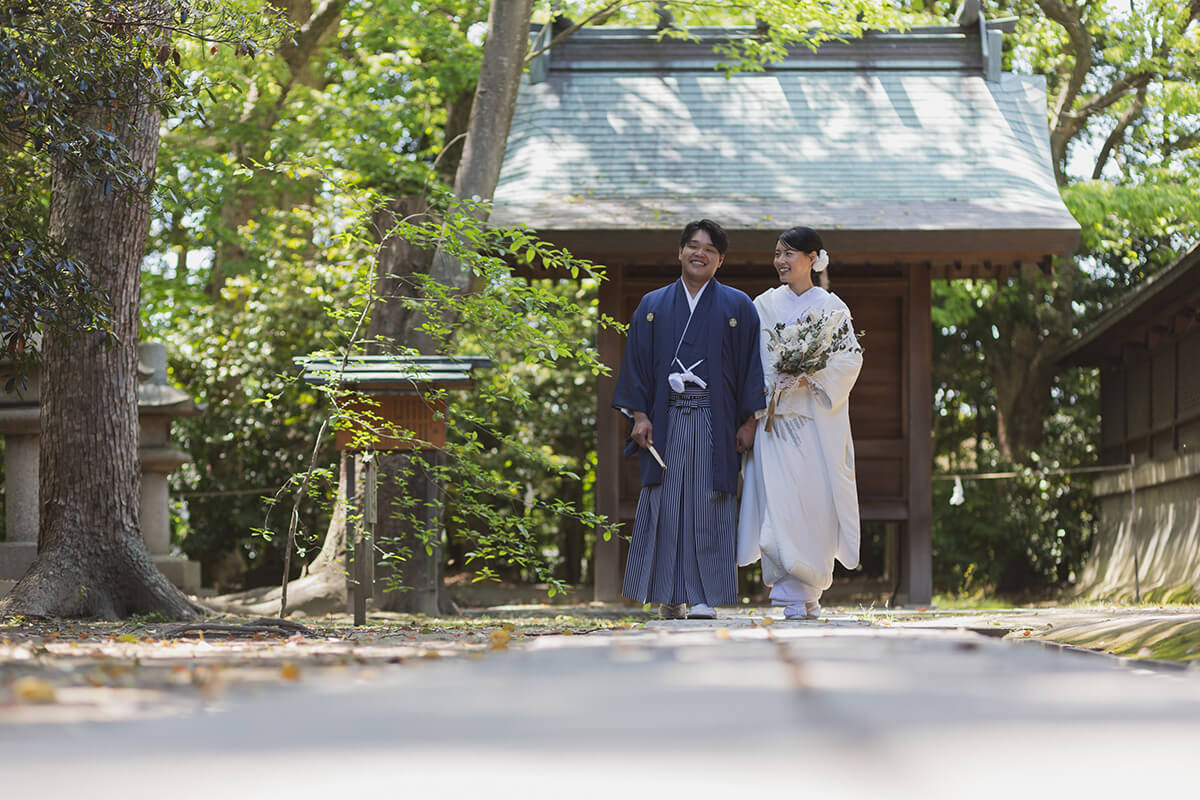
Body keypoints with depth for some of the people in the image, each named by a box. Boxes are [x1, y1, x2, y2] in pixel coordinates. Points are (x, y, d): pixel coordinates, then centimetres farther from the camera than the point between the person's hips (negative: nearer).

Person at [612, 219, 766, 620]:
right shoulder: (653, 306, 12)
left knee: (708, 507, -4)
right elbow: (637, 363, 10)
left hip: (714, 422, -2)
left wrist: (749, 421, -3)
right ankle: (672, 596, 5)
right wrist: (639, 415, -1)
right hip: (666, 420, 2)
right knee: (667, 506, -2)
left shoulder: (738, 307, 7)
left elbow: (751, 365, 4)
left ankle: (703, 597, -2)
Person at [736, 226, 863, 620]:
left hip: (817, 420, 0)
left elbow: (851, 358, -2)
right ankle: (795, 598, -9)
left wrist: (812, 376, -16)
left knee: (815, 502, -3)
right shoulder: (764, 306, 10)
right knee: (779, 502, -10)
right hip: (774, 417, 1)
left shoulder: (831, 307, 6)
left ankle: (807, 592, 9)